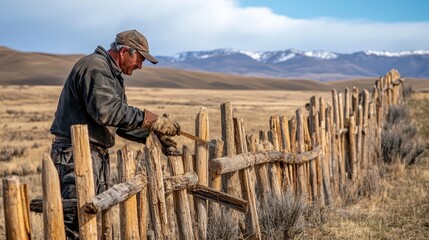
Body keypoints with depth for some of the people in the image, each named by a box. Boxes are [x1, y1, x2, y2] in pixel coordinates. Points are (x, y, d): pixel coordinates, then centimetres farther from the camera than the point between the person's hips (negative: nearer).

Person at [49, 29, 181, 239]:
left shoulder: (112, 73, 20)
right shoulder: (94, 67, -13)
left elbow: (121, 119, 22)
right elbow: (107, 111, -28)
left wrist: (154, 134, 11)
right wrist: (152, 120, -26)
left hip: (97, 155, 11)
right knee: (76, 220, -13)